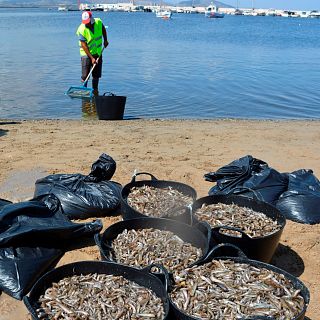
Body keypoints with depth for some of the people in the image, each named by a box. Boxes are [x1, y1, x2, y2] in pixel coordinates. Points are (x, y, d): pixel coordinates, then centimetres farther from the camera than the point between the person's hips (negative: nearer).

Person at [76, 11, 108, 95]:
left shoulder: (98, 22, -11)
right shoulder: (81, 30, -22)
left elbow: (103, 29, 14)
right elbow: (84, 46, -20)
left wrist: (105, 40, 12)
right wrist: (91, 58, -23)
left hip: (98, 53, 4)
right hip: (86, 54, -4)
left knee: (97, 74, 10)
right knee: (85, 75, -6)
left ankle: (95, 90, 22)